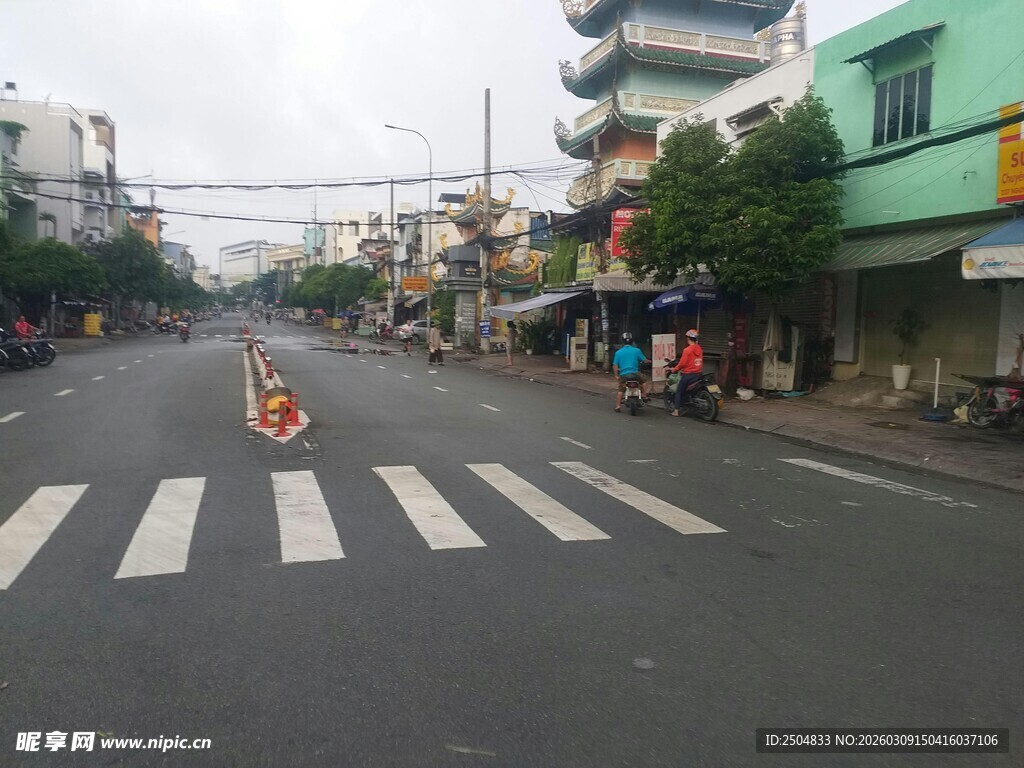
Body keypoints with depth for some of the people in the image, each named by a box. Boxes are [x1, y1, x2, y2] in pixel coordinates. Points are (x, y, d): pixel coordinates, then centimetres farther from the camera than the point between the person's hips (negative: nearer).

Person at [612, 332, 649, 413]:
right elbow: (645, 360, 3)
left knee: (620, 390, 14)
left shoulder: (618, 352, 3)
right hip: (635, 373, -2)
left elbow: (615, 365, 2)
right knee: (644, 380, 24)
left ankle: (617, 406, 8)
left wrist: (616, 375, 12)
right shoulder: (636, 351, -2)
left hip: (623, 375, 2)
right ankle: (644, 396, 17)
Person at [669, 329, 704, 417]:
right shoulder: (699, 349, 4)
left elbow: (682, 363, -15)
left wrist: (674, 369, -1)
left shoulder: (687, 350, -16)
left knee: (679, 392, 5)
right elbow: (700, 360, 13)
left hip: (688, 374, -6)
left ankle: (676, 411, 1)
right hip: (698, 373, 6)